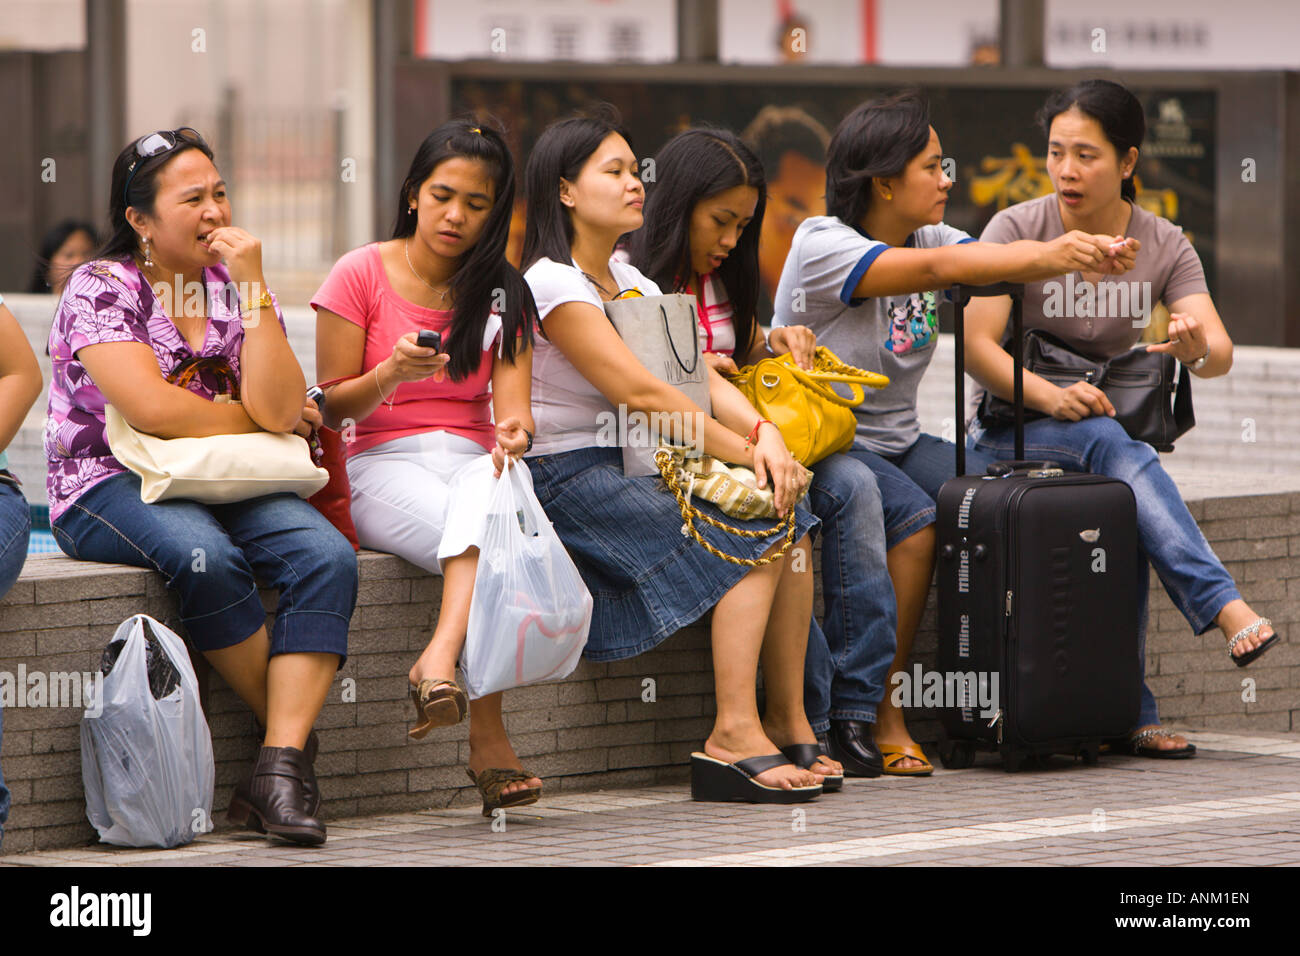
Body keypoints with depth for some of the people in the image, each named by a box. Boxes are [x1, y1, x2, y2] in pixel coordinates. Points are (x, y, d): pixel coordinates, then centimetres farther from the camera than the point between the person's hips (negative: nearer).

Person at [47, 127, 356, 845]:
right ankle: (293, 734, -20)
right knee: (205, 557, -36)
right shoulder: (100, 288, -4)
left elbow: (279, 408, -6)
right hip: (109, 486, -5)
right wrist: (259, 420, -5)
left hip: (224, 489, 5)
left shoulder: (236, 289, 11)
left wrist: (252, 289, -10)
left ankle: (281, 761, -34)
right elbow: (151, 409, -17)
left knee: (327, 558, -24)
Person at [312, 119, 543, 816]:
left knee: (494, 491, -39)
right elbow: (331, 407, 1)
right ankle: (489, 743, -39)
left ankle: (439, 660, -51)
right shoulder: (362, 275, 4)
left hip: (475, 462, 3)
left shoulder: (503, 293, 13)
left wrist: (513, 431, -24)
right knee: (495, 539, -36)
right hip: (384, 466, -3)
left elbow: (512, 405, 1)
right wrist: (390, 375, -20)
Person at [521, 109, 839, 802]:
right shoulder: (552, 284, -12)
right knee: (751, 535, -22)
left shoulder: (630, 281, 17)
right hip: (562, 478, -9)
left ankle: (788, 721, -8)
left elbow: (703, 378, 6)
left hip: (630, 469, 9)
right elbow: (641, 393, -19)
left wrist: (763, 432, -14)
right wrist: (747, 453, -17)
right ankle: (734, 735, -26)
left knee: (787, 516, -9)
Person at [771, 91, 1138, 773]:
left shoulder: (927, 236, 11)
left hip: (898, 442, 7)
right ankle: (883, 714, -23)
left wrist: (1086, 255, -27)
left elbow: (990, 258, -7)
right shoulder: (822, 244, -14)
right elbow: (940, 268, -27)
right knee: (914, 519, -32)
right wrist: (1050, 257, -36)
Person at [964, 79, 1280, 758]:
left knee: (1123, 506, -33)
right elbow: (976, 347, -15)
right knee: (1109, 442, -35)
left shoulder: (1163, 247, 1)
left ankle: (1128, 709, -29)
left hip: (1108, 431, 2)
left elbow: (1219, 352, -13)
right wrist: (1052, 398, -32)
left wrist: (1196, 349, -39)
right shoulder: (1017, 230, -6)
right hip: (1010, 429, -2)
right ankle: (1224, 608, -45)